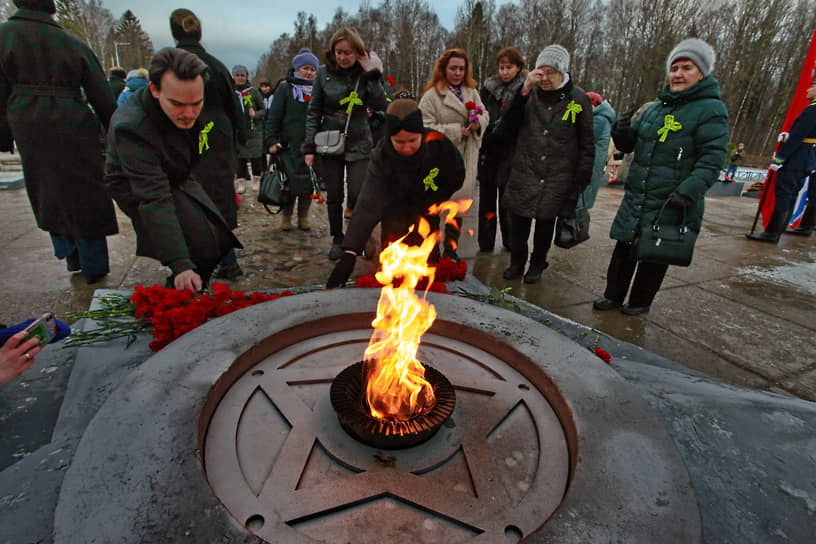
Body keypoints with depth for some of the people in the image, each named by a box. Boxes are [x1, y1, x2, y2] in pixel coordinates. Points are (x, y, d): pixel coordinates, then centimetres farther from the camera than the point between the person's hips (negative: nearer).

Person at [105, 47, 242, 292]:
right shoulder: (131, 127, -37)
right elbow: (155, 200, -43)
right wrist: (180, 265, -48)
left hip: (177, 179, 7)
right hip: (137, 190, -7)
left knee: (220, 237, 1)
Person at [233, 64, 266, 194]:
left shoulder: (254, 91, 2)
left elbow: (263, 110, 2)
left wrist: (255, 114, -16)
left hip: (254, 131, -2)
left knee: (256, 157, -2)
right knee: (239, 159, 0)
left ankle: (256, 180, 16)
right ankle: (241, 181, 11)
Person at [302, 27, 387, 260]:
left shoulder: (366, 73, 0)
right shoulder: (324, 73, 1)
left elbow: (380, 105, -12)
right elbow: (313, 112, 3)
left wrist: (371, 74, -16)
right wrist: (309, 146, -3)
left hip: (359, 145, -1)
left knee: (358, 196, -9)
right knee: (334, 197, 7)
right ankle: (337, 240, 24)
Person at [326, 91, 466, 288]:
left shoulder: (438, 144, -24)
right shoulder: (382, 155, -27)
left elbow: (455, 180, -6)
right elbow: (368, 204, -37)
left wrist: (426, 206, -14)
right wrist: (349, 253, -47)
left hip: (427, 218, 1)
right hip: (395, 219, -1)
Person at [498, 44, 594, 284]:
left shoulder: (578, 99, -1)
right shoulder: (530, 94, 5)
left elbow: (587, 144, 2)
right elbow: (508, 125, -5)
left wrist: (581, 180, -2)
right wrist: (524, 90, -14)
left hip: (557, 178, -1)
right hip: (524, 174, 1)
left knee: (546, 222, 10)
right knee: (518, 222, 5)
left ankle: (537, 265, 30)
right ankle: (517, 262, 27)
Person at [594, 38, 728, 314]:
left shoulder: (710, 110, -6)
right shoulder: (657, 107, 14)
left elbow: (712, 158, -14)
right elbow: (630, 144, 19)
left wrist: (688, 191, -27)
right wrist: (622, 132, -3)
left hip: (671, 203, -6)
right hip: (636, 197, 6)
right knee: (624, 248, 11)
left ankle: (640, 302, 24)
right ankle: (613, 295, 26)